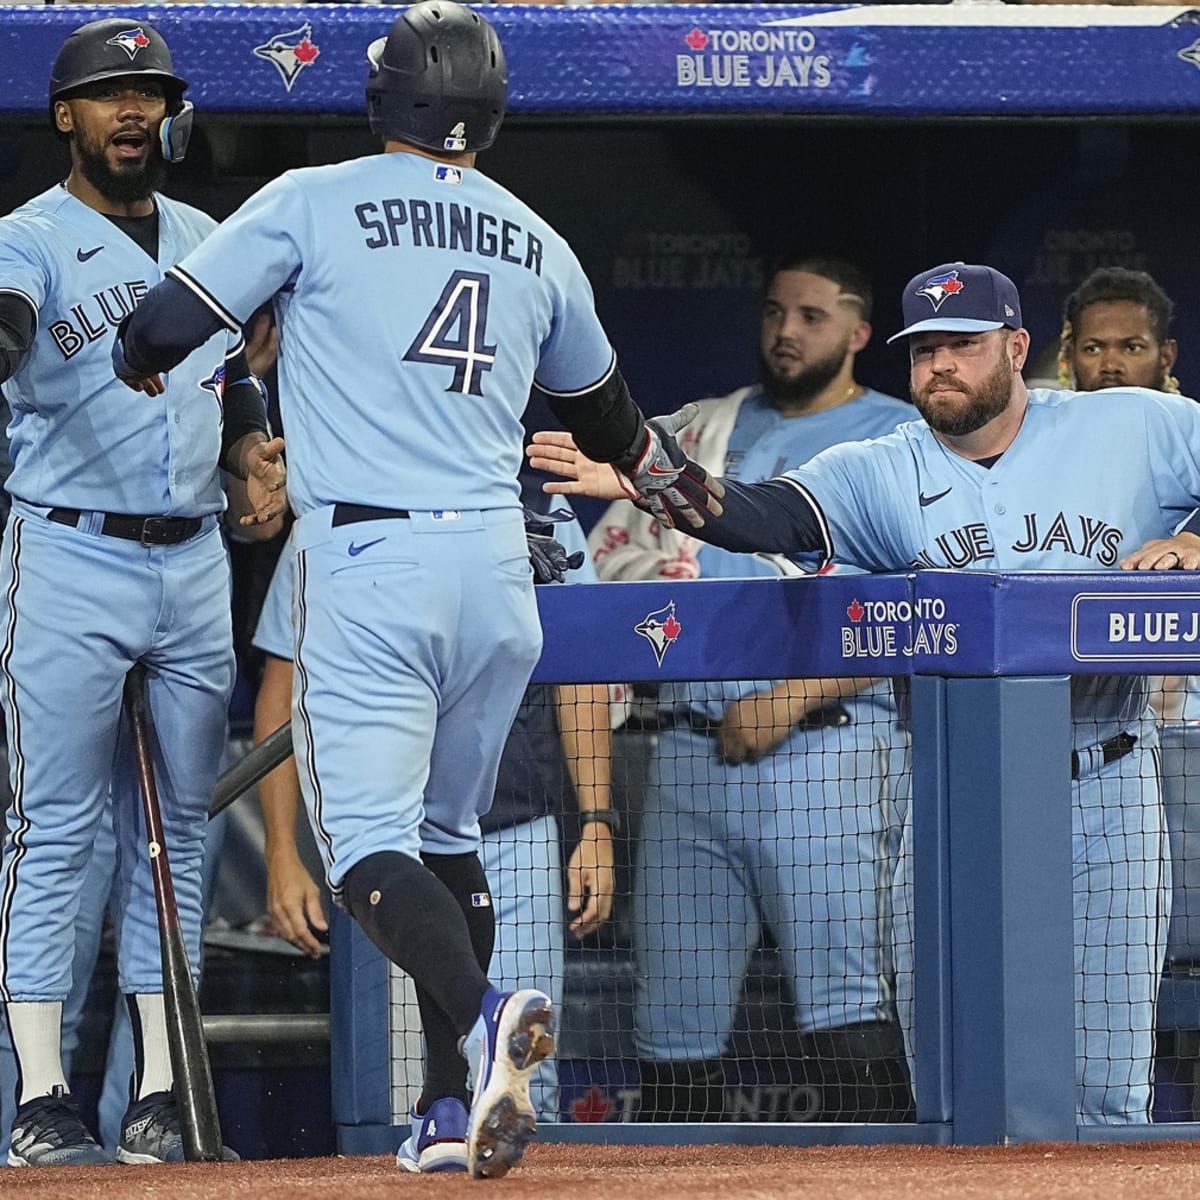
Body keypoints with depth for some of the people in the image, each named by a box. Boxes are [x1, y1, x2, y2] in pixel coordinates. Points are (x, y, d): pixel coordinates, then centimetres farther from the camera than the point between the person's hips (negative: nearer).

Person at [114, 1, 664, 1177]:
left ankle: (482, 1014, -35)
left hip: (368, 561, -5)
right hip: (496, 560, 5)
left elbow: (161, 329, 0)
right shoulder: (537, 243, 13)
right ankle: (454, 1106, 14)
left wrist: (138, 360, 26)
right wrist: (651, 469, 53)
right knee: (446, 836, 18)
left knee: (368, 843, -9)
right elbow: (599, 406, 30)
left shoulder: (313, 203, -2)